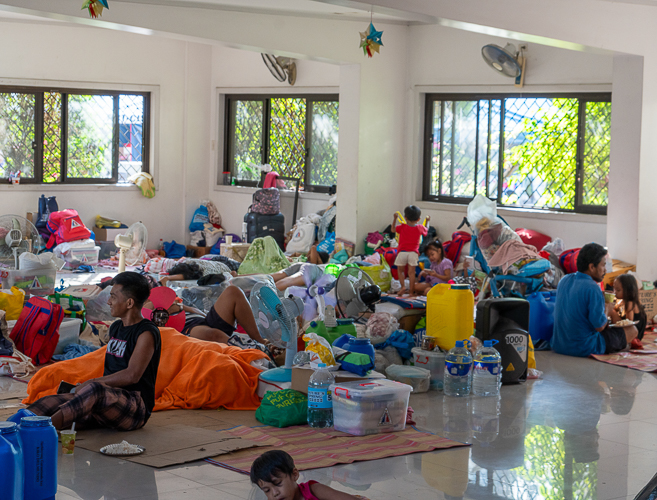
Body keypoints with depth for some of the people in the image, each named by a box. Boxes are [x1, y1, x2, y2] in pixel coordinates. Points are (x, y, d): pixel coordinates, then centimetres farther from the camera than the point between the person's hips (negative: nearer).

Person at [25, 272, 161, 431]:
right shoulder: (115, 328, 20)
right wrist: (86, 385, 7)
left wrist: (92, 382, -14)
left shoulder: (147, 333, -9)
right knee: (49, 402, -14)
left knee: (95, 390, -40)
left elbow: (132, 375, -19)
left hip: (136, 407, -8)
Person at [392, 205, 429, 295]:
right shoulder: (420, 228, 4)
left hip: (402, 252, -1)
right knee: (411, 272, 3)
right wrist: (427, 222, 40)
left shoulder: (402, 227, -1)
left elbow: (393, 229, 17)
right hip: (413, 252, 1)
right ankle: (411, 291, 3)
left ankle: (403, 286, -4)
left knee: (400, 270, 14)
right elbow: (426, 231, 26)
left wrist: (394, 219, 25)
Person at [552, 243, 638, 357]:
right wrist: (607, 309, -1)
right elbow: (599, 326, -20)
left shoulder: (564, 281, 4)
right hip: (583, 349, -8)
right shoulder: (593, 289, -22)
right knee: (632, 330, 6)